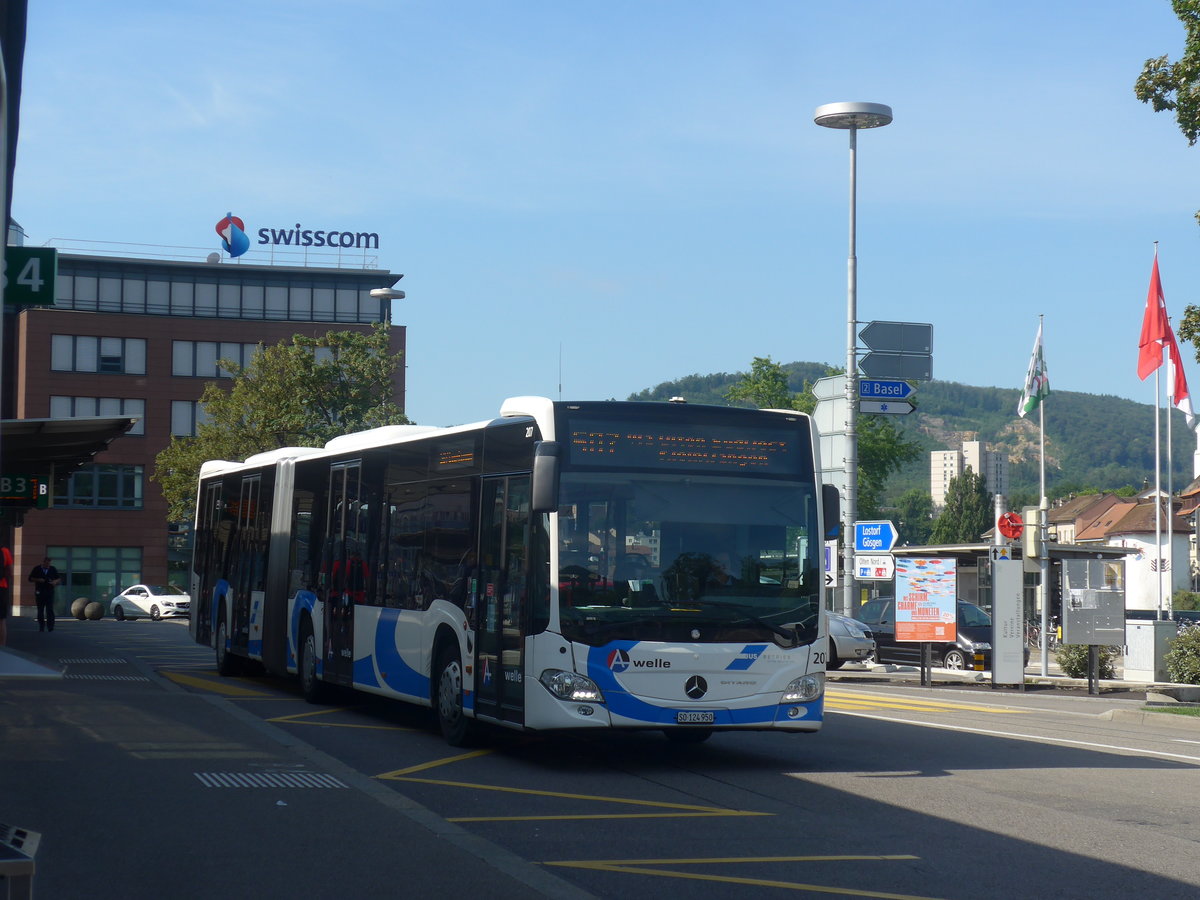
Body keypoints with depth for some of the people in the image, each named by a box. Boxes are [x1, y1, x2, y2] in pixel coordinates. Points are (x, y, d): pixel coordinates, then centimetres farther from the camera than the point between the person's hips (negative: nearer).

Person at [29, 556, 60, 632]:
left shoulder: (53, 569, 9)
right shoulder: (37, 569, 5)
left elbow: (59, 579, 14)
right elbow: (30, 578, 5)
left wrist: (55, 581, -9)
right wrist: (38, 580, -12)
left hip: (50, 592, 0)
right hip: (40, 592, 0)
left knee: (50, 610, -10)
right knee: (40, 610, 4)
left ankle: (50, 626, -12)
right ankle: (41, 627, 12)